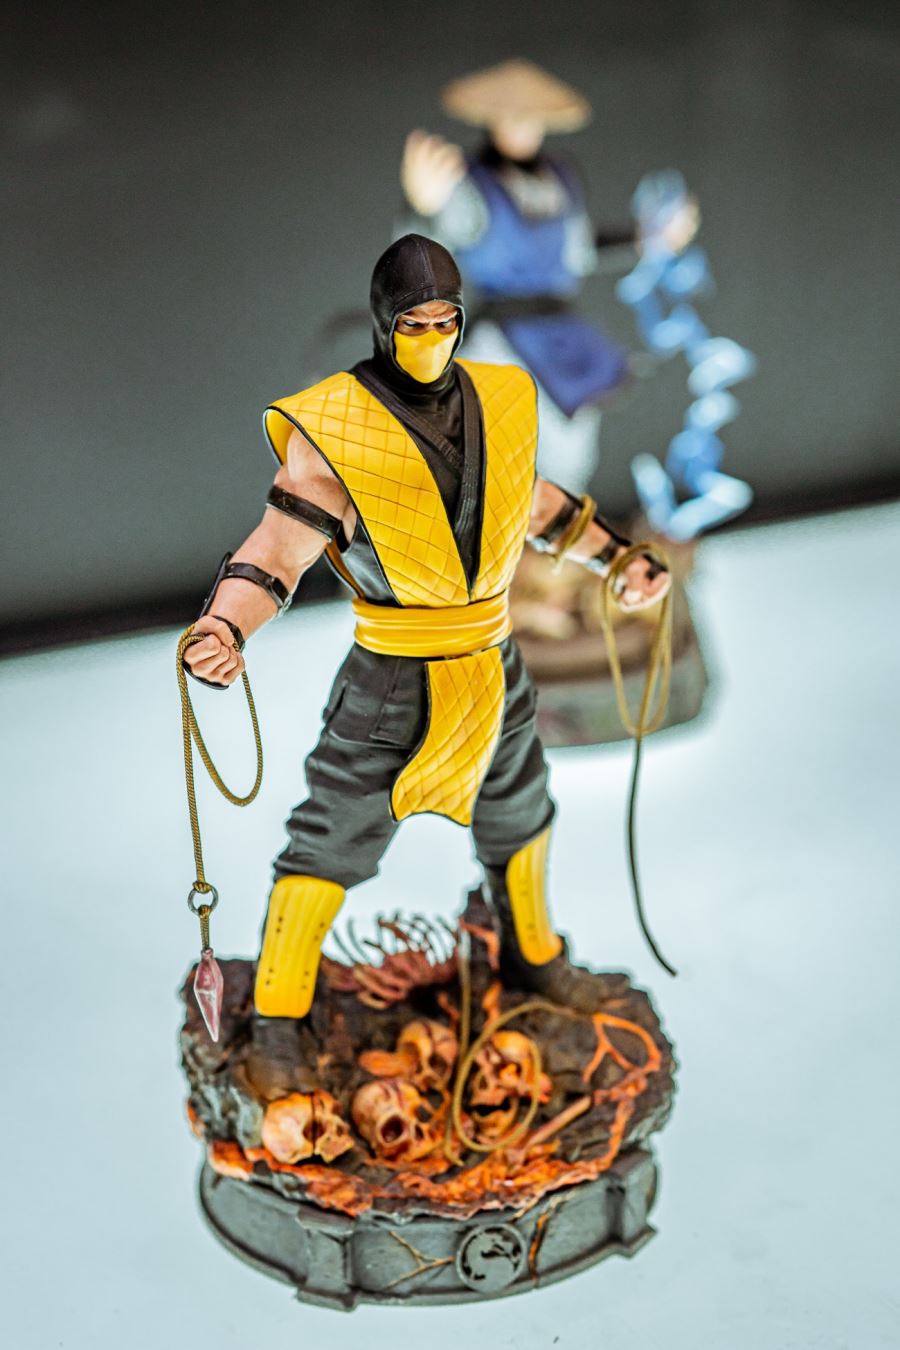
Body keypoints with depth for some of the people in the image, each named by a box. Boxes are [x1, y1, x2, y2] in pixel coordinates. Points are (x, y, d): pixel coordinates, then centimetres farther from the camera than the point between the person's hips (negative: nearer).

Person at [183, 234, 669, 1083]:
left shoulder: (499, 401, 0)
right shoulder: (336, 426, -17)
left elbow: (534, 500, 18)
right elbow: (281, 541, -23)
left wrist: (617, 559, 19)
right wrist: (225, 628, -40)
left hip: (492, 667, 5)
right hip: (390, 680, -5)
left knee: (517, 817, 23)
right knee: (332, 843, -1)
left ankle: (529, 951, 49)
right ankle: (276, 1016, 16)